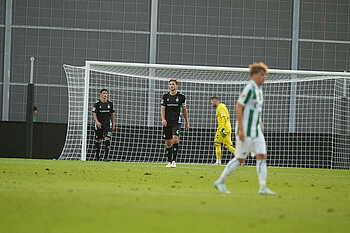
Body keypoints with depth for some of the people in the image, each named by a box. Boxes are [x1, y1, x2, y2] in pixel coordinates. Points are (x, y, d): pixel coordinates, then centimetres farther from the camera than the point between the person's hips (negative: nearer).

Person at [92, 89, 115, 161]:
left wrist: (113, 124, 12)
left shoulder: (110, 103, 7)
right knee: (98, 141, 5)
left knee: (107, 139, -15)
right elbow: (94, 114, -7)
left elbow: (112, 114, 15)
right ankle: (97, 157, 21)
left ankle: (106, 157, -19)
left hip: (107, 124, 1)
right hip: (99, 124, -1)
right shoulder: (97, 104, -2)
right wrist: (97, 122, -24)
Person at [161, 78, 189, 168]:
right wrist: (163, 119, -12)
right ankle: (169, 162, 13)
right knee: (168, 142, 4)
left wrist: (187, 122, 12)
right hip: (167, 122, 2)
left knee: (175, 139, -19)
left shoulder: (181, 96, 4)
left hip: (176, 121, -2)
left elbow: (184, 109, 11)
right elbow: (162, 108, 4)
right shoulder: (165, 96, 6)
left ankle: (174, 161, -18)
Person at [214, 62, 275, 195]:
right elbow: (238, 107, -19)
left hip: (256, 131, 9)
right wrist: (241, 129, -22)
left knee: (262, 156, -2)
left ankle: (263, 187, -6)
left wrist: (260, 123, 21)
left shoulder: (258, 90, 14)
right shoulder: (249, 89, -14)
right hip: (245, 131, -9)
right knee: (240, 159, -3)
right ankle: (220, 182, 10)